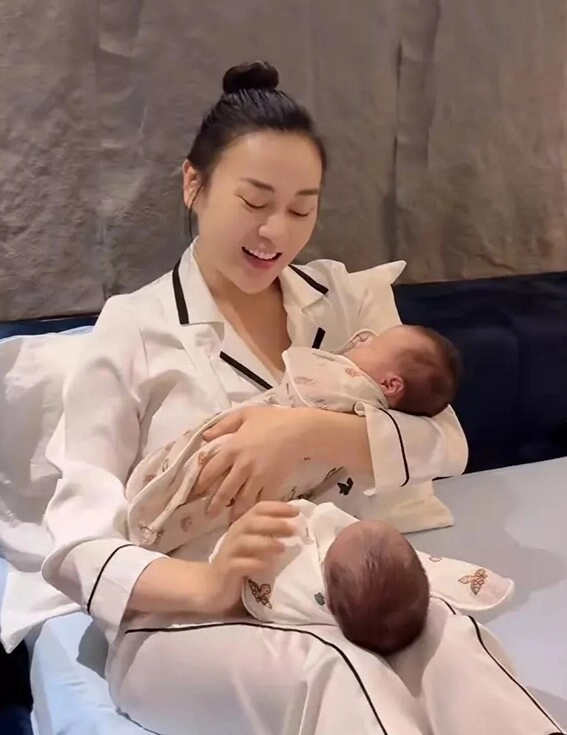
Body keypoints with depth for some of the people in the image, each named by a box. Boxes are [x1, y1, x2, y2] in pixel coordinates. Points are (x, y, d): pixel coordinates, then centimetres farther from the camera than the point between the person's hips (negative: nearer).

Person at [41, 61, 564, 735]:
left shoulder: (341, 298, 10)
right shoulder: (134, 329, -2)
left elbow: (446, 444, -1)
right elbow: (76, 542, -8)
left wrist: (311, 432, -19)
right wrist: (204, 584, -27)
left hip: (330, 596, 3)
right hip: (183, 625, -3)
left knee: (448, 639, -29)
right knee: (334, 675, -34)